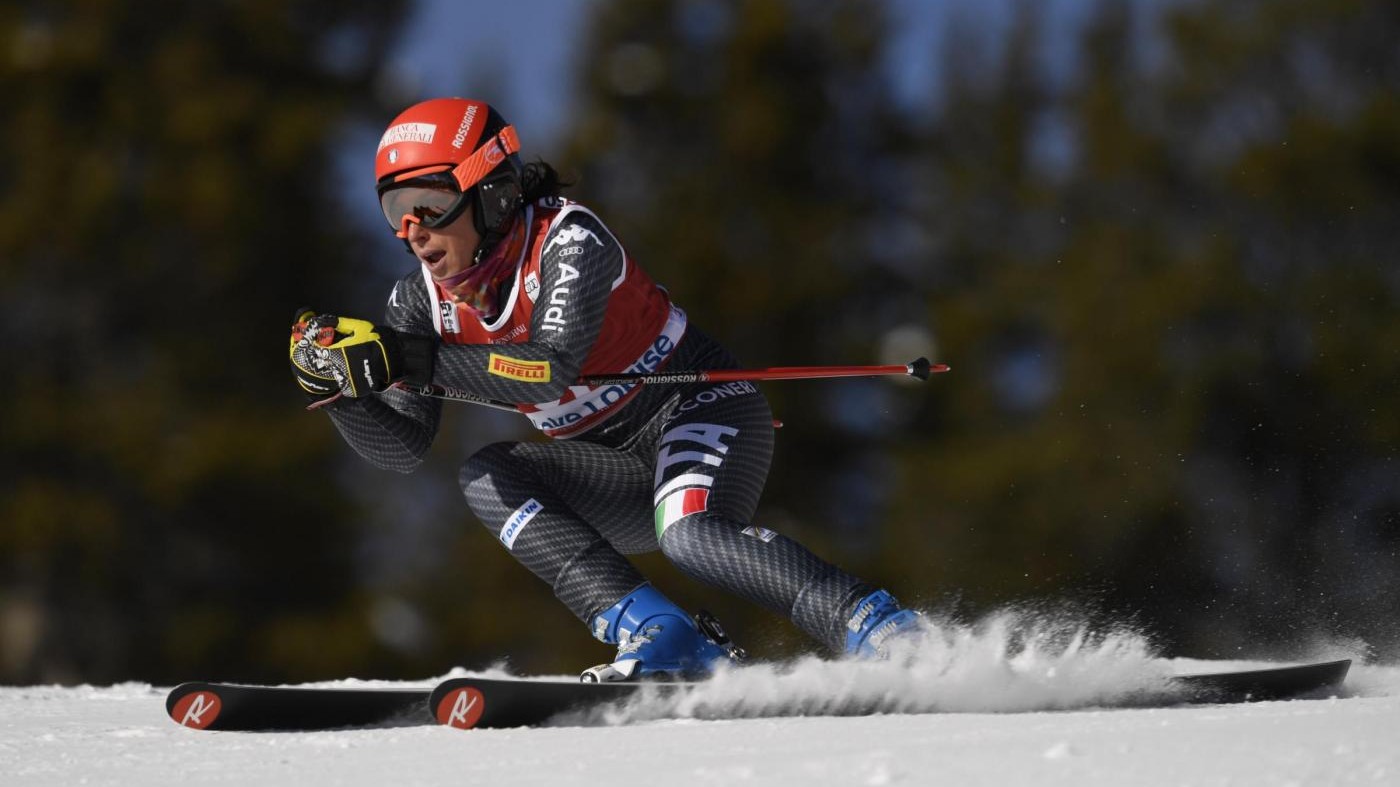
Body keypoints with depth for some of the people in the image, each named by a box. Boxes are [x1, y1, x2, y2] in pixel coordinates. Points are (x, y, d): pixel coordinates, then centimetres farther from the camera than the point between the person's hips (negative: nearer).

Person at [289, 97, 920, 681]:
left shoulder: (568, 239, -22)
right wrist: (338, 383, -25)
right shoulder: (423, 299, -3)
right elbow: (402, 448, -5)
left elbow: (553, 369, -37)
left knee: (690, 536, -35)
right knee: (486, 481, -17)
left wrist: (410, 359, -42)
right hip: (624, 473, 7)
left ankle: (880, 630, -29)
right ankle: (658, 638, -25)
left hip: (701, 407, -7)